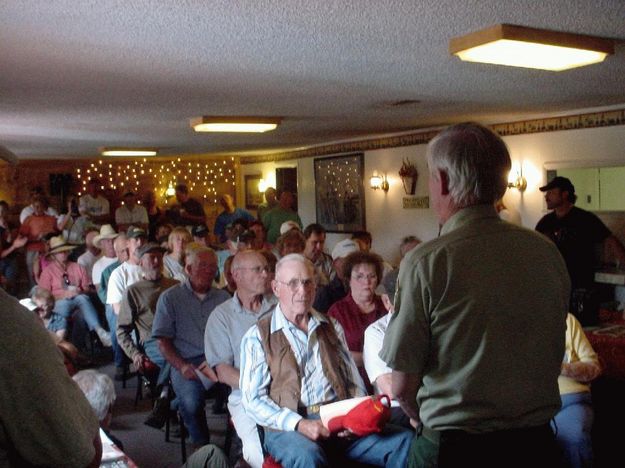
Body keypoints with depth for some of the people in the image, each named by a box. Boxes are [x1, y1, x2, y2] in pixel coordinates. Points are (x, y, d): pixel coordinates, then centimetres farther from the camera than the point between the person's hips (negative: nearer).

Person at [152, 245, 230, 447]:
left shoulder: (223, 298, 18)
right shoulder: (170, 298, 10)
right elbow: (163, 341, 4)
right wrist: (182, 366, -12)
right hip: (187, 362, -2)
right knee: (191, 401, -32)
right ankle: (202, 446, -7)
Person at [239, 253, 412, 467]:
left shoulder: (332, 327, 18)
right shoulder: (257, 336, 3)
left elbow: (352, 380, 18)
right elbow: (253, 399, -3)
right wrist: (299, 424, -16)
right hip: (289, 427, -4)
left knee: (405, 440, -15)